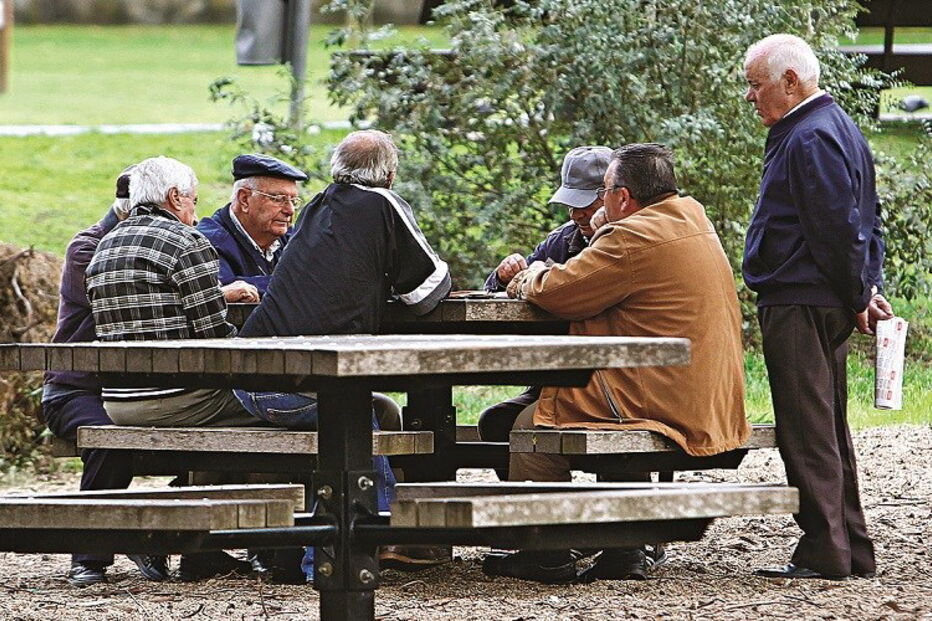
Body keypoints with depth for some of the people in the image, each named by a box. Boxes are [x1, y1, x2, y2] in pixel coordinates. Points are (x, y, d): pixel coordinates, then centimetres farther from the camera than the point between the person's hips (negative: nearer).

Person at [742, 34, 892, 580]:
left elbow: (839, 229, -20)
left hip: (800, 309, -11)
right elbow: (866, 222, 23)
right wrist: (868, 288, 16)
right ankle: (852, 551, 17)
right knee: (829, 431, 14)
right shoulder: (837, 129, 19)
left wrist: (858, 296, -12)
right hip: (829, 307, 11)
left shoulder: (810, 140, -16)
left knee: (808, 431, -8)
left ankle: (825, 552, -8)